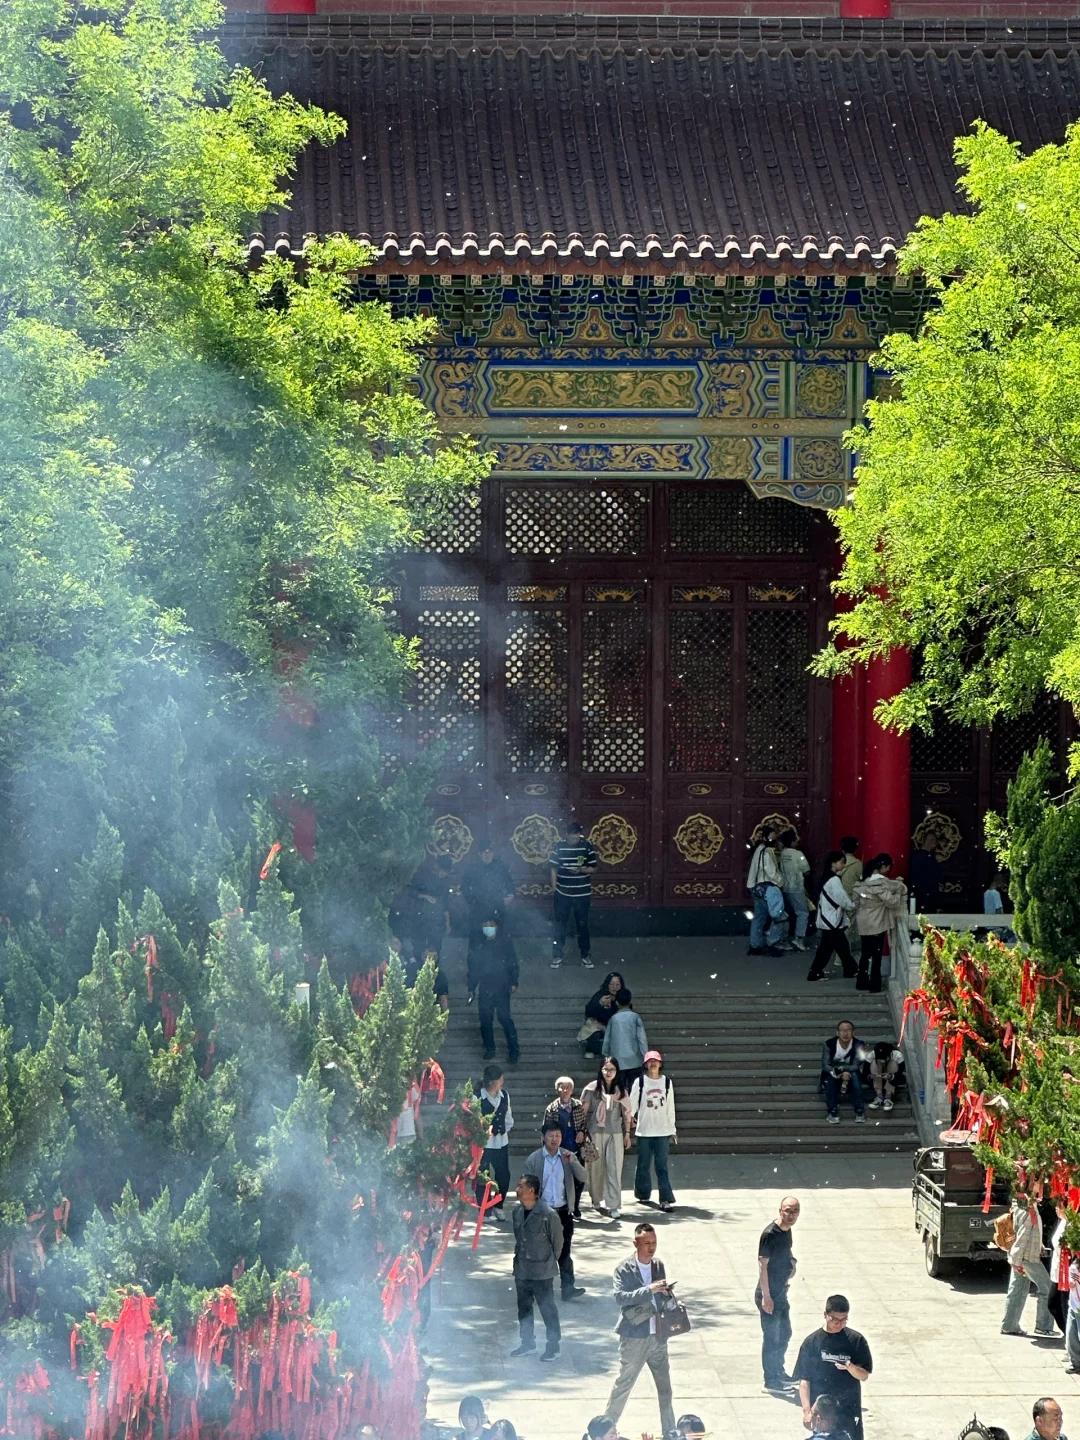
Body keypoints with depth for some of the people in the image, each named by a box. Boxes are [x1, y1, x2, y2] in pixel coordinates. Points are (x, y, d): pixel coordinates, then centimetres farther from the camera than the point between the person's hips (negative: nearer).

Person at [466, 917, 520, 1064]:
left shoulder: (505, 942, -2)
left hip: (502, 986, -2)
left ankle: (513, 1050, 3)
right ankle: (489, 1049, 20)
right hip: (484, 988, 2)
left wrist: (513, 982, 0)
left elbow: (513, 963, 3)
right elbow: (472, 966, 7)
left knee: (505, 1017, -6)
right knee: (485, 1019, 6)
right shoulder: (476, 944, 2)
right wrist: (472, 986, 6)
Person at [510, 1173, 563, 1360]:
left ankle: (553, 1345, 14)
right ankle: (527, 1342, 30)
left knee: (547, 1308, 3)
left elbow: (558, 1241, -8)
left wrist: (550, 1262, 0)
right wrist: (519, 1259, 12)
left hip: (542, 1272, -7)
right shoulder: (518, 1213, 3)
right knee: (524, 1307, 16)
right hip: (521, 1271, 7)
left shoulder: (547, 1214, -18)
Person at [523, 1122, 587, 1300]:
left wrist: (572, 1162, -22)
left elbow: (582, 1177, -6)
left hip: (564, 1211, 1)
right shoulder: (534, 1159, -5)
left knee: (564, 1251, 1)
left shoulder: (568, 1157, 2)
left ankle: (568, 1287, -1)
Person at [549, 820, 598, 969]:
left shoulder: (587, 846, -5)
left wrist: (582, 870, -21)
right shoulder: (560, 846, -3)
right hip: (563, 893, 0)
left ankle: (585, 955, 20)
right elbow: (554, 867, 3)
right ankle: (557, 955, 14)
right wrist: (554, 885, -3)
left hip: (582, 894, 0)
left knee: (582, 925, 9)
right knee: (559, 925, 4)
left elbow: (593, 867, -2)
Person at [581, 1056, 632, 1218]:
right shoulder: (592, 1088, 0)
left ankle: (613, 1205, -6)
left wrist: (627, 1133, 10)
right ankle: (597, 1200, 23)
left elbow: (626, 1113, 12)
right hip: (596, 1132, -1)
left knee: (615, 1169, -5)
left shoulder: (620, 1090, 7)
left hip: (615, 1133, 1)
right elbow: (583, 1111, 0)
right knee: (596, 1167, 6)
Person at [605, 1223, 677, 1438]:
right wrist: (649, 1290, -31)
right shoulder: (624, 1269, -10)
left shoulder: (659, 1265, 7)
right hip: (634, 1337, -5)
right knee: (623, 1384, 2)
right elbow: (619, 1297, -23)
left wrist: (666, 1291, -4)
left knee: (665, 1386, 10)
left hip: (657, 1336, 5)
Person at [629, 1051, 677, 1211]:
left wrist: (672, 1130, 12)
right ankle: (643, 1194, 24)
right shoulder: (640, 1082, 2)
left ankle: (666, 1199, -9)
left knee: (662, 1166, -5)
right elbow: (632, 1104, 2)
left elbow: (670, 1108, 11)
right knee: (644, 1165, 7)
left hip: (663, 1131, 0)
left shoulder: (667, 1082, 7)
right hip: (644, 1130, 0)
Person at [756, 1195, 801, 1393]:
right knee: (771, 1338, 0)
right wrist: (766, 1296, -22)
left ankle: (779, 1372, 36)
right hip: (769, 1295, -9)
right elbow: (763, 1265, -21)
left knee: (784, 1333, 20)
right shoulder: (770, 1234, -21)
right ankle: (771, 1381, 10)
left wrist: (791, 1262, 6)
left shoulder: (786, 1231, 5)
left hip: (781, 1292, 9)